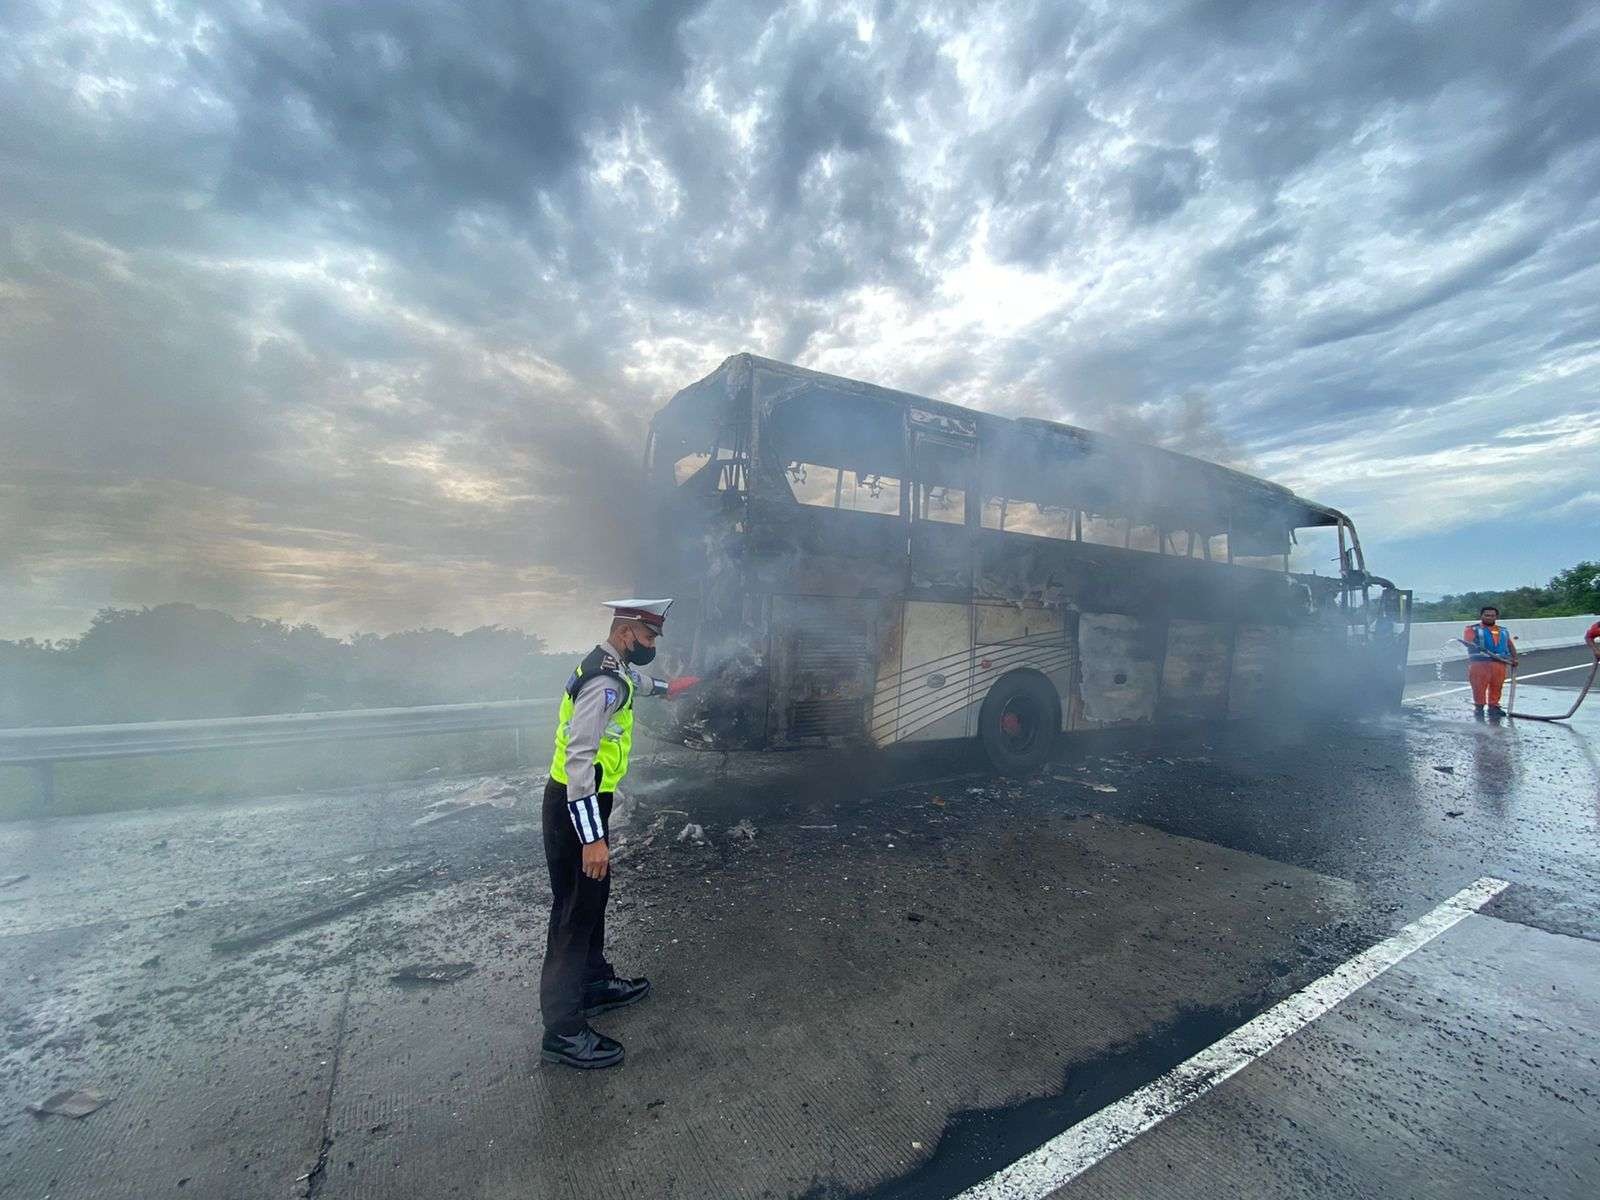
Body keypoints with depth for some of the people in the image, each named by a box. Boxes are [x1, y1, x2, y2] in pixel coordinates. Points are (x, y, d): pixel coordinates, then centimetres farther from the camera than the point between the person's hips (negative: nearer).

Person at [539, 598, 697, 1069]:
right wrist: (592, 838, -31)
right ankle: (563, 1031, 17)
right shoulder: (603, 683, -26)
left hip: (586, 801, 10)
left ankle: (595, 983, 41)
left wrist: (665, 688, 52)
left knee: (593, 897, 22)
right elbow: (580, 759, -31)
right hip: (575, 807, -10)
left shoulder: (612, 668, 5)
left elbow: (634, 681, 32)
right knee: (574, 910, 2)